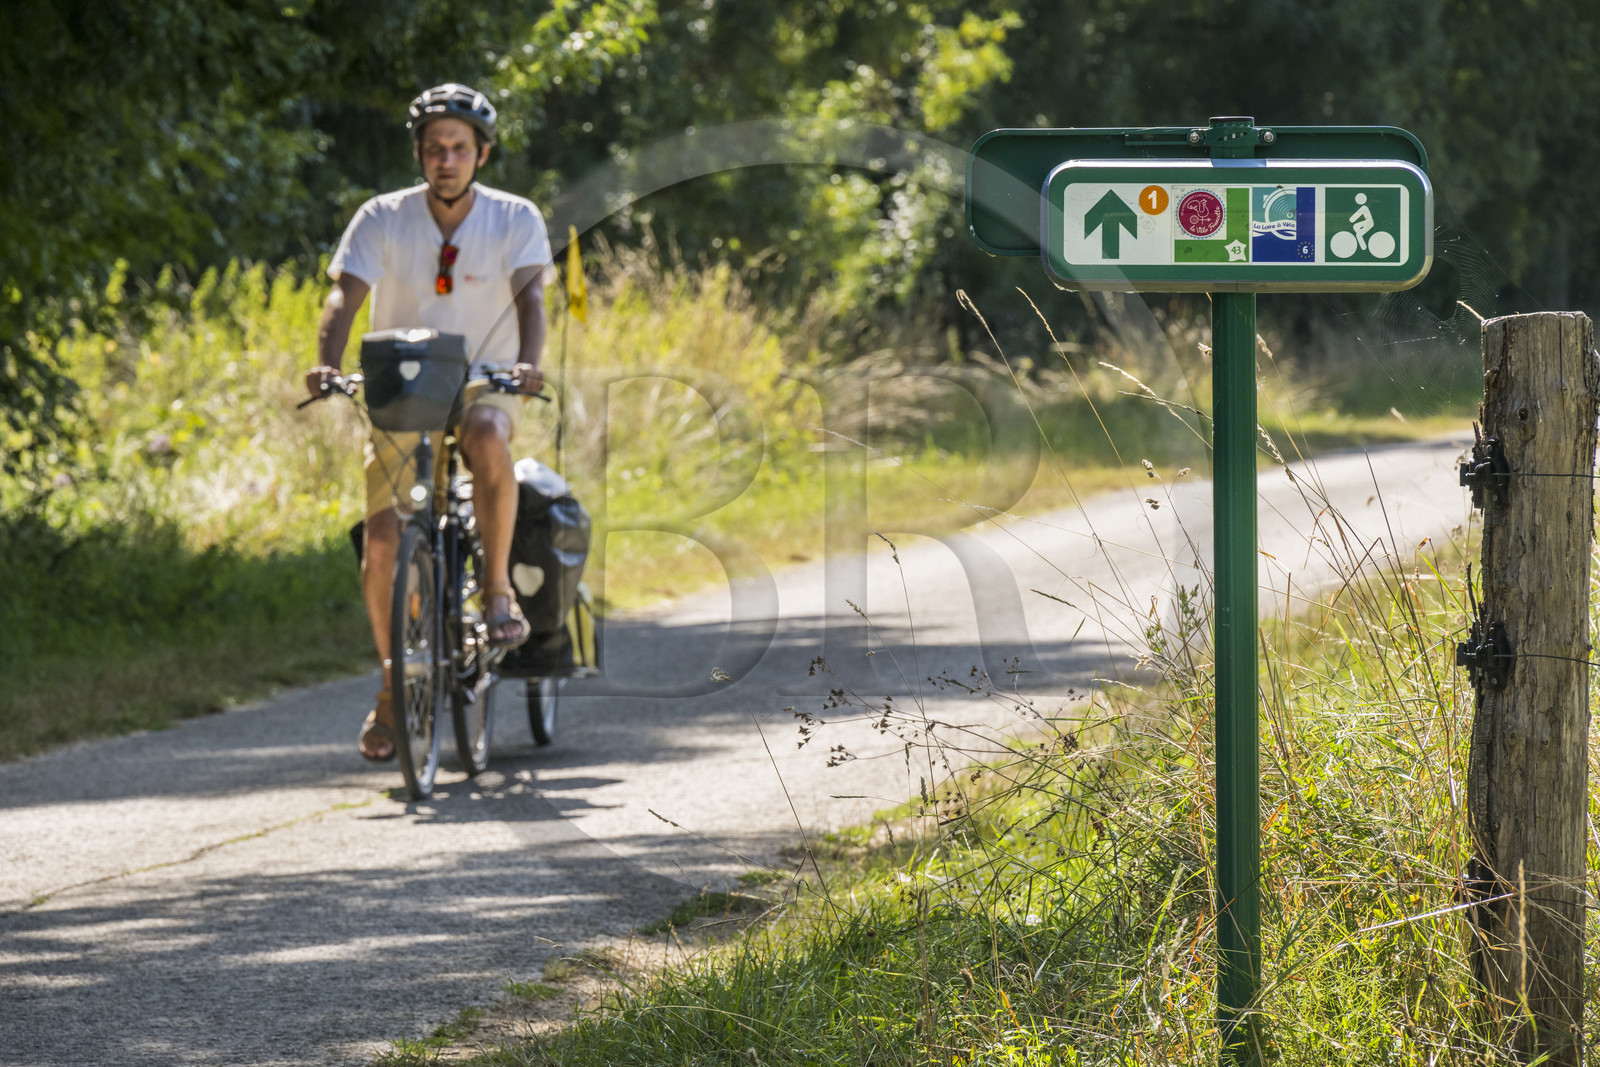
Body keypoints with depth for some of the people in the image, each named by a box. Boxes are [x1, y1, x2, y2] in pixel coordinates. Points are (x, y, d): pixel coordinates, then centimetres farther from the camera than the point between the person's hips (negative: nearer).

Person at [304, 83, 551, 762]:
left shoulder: (515, 220, -6)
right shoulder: (382, 220, -6)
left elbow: (530, 297, -20)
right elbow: (344, 299, -16)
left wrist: (527, 364, -40)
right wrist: (326, 365, -36)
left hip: (481, 383, -1)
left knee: (488, 441, -39)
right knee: (382, 543, -12)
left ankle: (497, 587, -21)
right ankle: (392, 687, 8)